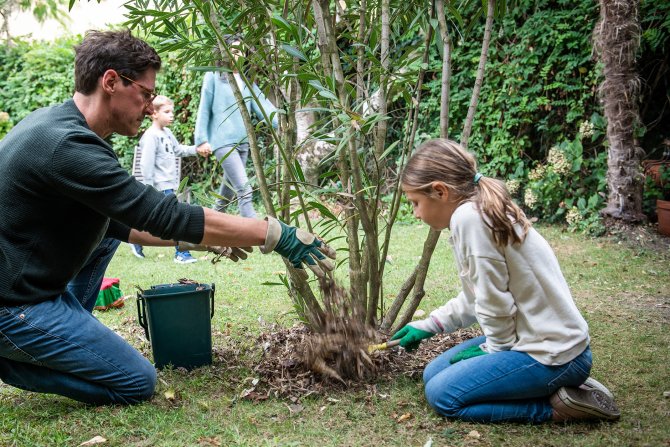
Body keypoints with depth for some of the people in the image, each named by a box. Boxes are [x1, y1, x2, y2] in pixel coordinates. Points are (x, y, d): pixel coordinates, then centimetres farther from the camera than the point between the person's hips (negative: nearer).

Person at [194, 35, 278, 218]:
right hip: (223, 141, -6)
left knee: (228, 192, 14)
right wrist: (202, 139, -4)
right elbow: (204, 110, 2)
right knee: (245, 191, -18)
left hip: (243, 142, 6)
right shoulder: (213, 76, 1)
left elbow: (262, 104, 3)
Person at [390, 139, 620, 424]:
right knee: (434, 374, 12)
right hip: (549, 341, 10)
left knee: (441, 394, -6)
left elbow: (494, 301, -20)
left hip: (553, 356, -10)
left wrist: (495, 348, -3)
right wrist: (427, 326, 23)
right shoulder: (481, 211, 7)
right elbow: (475, 298, 18)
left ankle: (558, 406, -2)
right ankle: (558, 387, 11)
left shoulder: (469, 218, -23)